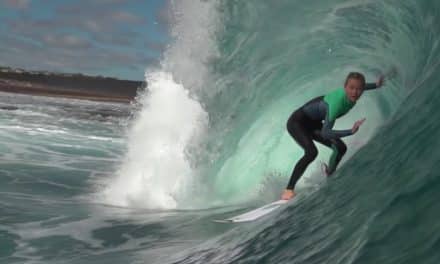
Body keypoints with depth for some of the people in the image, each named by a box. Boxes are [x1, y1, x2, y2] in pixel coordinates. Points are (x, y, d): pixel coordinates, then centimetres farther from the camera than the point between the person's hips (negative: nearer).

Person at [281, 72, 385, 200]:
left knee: (340, 148, 7)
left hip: (313, 124, 9)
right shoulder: (337, 103, -39)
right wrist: (350, 131, -55)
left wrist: (376, 85, 11)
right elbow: (325, 133, -46)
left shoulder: (350, 94, -16)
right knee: (311, 152, -30)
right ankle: (289, 190, -23)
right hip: (297, 122, -9)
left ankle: (329, 178, 31)